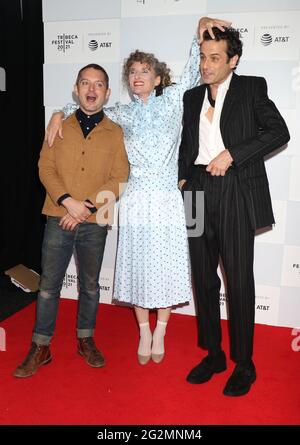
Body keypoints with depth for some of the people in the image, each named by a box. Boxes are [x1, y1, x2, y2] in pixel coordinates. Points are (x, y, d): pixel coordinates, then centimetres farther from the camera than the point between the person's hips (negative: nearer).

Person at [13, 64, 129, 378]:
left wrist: (85, 207, -14)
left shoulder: (116, 133, 3)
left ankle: (85, 340, 31)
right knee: (48, 286, 5)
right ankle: (40, 348, 19)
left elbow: (119, 180, -4)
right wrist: (68, 202, -15)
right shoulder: (59, 127, 8)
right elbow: (45, 168, 0)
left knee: (90, 285, 13)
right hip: (58, 219, 1)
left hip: (94, 224, 0)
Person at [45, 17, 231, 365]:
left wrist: (201, 31, -13)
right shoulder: (123, 114, 10)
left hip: (167, 198, -1)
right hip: (136, 199, 2)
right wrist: (58, 115, 7)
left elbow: (193, 72, 0)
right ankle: (144, 332, 26)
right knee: (139, 264, 8)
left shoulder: (173, 99, 6)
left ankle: (160, 332, 25)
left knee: (165, 264, 6)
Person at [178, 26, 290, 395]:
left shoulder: (251, 88, 3)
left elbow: (279, 132, -6)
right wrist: (182, 178, 7)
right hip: (199, 192, 5)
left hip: (236, 193, -5)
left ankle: (244, 364, 17)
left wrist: (232, 154, -14)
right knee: (204, 278, 9)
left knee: (239, 281, 0)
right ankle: (213, 354, 26)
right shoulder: (192, 97, 17)